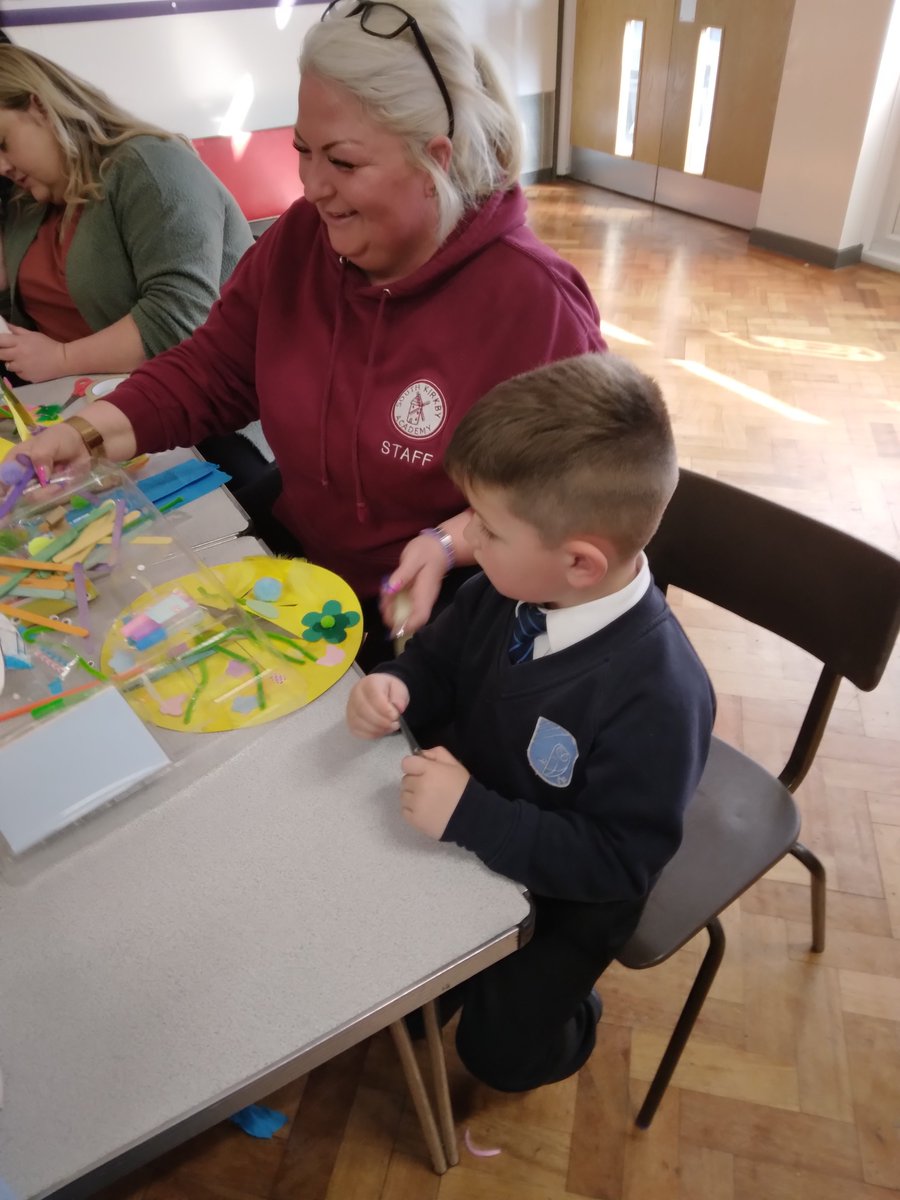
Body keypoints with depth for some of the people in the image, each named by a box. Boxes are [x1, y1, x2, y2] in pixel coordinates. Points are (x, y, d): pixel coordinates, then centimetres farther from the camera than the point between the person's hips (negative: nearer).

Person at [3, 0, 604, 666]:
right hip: (288, 553, 6)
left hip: (445, 611, -5)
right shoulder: (300, 238, -1)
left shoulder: (531, 300, -20)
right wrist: (88, 433, -7)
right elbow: (209, 372, 8)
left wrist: (450, 544, -27)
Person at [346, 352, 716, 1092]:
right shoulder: (511, 589, -19)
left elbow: (618, 861, -29)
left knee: (500, 1050, 6)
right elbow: (442, 659, 0)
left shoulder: (657, 696, -36)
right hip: (467, 821, 6)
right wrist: (396, 688, -22)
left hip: (563, 889, -5)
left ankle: (558, 1003, 39)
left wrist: (471, 816, -35)